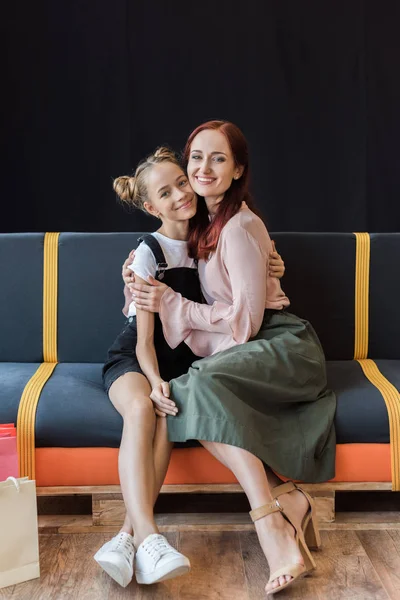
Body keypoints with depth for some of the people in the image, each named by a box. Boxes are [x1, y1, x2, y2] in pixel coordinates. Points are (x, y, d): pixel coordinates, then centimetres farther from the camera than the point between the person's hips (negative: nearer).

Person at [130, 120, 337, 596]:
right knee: (180, 393, -20)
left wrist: (172, 303, -10)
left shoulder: (240, 227, -12)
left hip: (283, 344, -8)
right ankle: (286, 497, -22)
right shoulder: (204, 223, 16)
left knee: (205, 382, -35)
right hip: (245, 349, 8)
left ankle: (271, 526, -36)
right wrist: (144, 279, 9)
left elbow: (246, 321, -14)